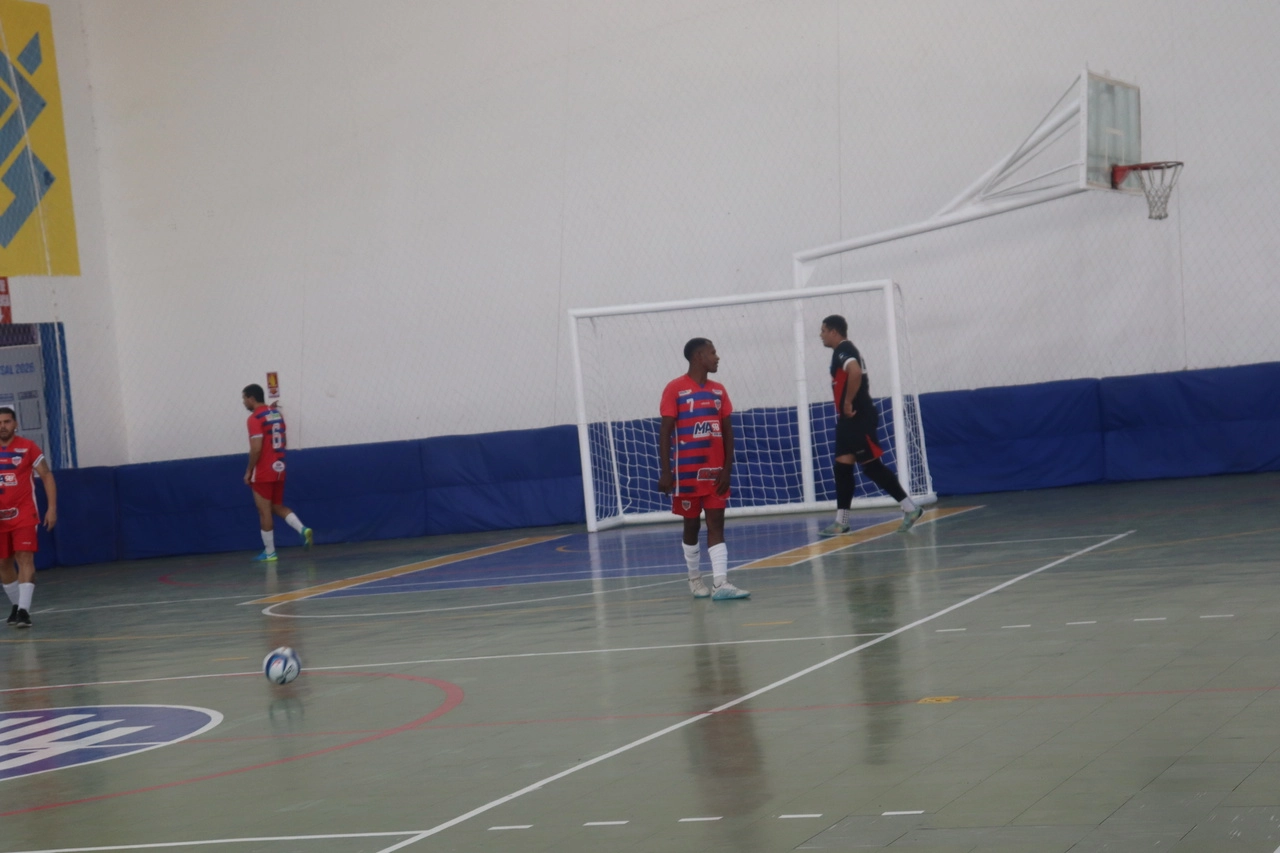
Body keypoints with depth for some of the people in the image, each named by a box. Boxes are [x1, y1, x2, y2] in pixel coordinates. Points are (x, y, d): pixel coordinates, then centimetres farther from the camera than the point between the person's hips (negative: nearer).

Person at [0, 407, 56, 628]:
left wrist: (52, 507, -7)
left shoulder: (27, 447, -5)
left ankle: (24, 609, -21)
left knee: (25, 558, -15)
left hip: (23, 513, -4)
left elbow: (47, 476, 0)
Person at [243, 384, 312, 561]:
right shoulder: (277, 414, 11)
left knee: (264, 512, 0)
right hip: (279, 468, 8)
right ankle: (303, 529, -4)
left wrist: (249, 471, -11)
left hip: (263, 473, -8)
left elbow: (256, 448, -20)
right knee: (278, 507, 17)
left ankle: (269, 552, 4)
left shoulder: (255, 418, -14)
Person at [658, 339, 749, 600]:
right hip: (688, 471, -4)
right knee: (692, 524, 7)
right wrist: (665, 472, -12)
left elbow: (727, 431, 10)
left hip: (715, 470, 4)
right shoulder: (675, 389, -6)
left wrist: (727, 468, -1)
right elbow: (665, 432, -7)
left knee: (716, 524, -4)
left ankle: (721, 583, -13)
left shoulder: (719, 390, 9)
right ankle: (694, 579, 22)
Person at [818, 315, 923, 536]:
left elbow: (855, 372, -32)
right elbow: (856, 375, 28)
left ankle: (910, 509, -3)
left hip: (859, 419, -11)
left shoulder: (843, 350, -13)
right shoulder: (845, 351, 20)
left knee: (871, 466, -8)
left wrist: (848, 403, -25)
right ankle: (841, 522, 7)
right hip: (851, 419, 11)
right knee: (842, 466, 7)